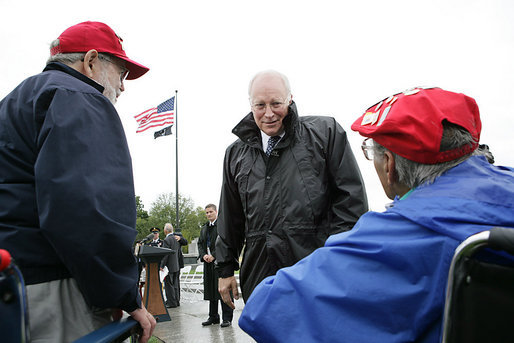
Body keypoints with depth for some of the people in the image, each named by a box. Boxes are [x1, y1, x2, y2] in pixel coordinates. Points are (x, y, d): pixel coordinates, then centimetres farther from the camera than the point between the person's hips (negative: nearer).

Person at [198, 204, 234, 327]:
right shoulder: (204, 228, 19)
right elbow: (200, 243, 17)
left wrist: (213, 255, -16)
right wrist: (203, 255, -2)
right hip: (208, 262, 7)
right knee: (211, 290, 11)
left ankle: (227, 318, 3)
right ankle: (213, 317, 21)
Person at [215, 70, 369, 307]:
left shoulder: (325, 132, 2)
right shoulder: (236, 153, 13)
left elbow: (351, 196, -2)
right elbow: (229, 218, 19)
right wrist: (226, 269, 17)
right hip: (260, 276, 4)